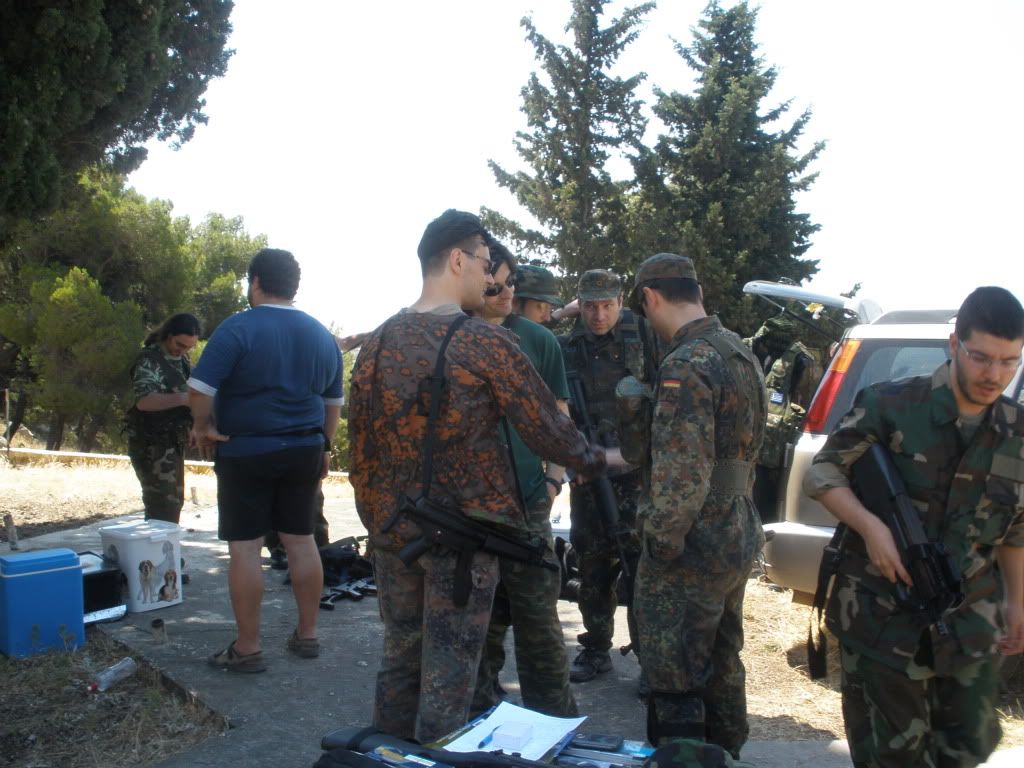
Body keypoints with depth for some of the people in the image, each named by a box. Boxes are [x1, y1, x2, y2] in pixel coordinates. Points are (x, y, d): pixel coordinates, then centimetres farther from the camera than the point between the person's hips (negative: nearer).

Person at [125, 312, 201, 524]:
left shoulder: (181, 359, 12)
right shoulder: (149, 359, -15)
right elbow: (144, 401, -28)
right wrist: (183, 399, -36)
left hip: (173, 442, 9)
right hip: (152, 444, -9)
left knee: (174, 501, 17)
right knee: (164, 507, -10)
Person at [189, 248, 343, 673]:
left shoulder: (239, 328, -11)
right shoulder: (322, 335, 8)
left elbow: (200, 388, -18)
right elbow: (333, 401, 14)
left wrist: (203, 426, -1)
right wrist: (323, 446, 23)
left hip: (246, 451, -5)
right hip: (304, 451, 6)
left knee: (244, 546, 0)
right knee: (301, 540, 12)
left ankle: (247, 648, 5)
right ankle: (307, 635, 20)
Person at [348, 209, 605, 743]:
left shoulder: (378, 343, 4)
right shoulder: (486, 343, -12)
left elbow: (360, 449, 8)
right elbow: (547, 430, -8)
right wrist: (598, 460, 11)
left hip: (393, 533, 5)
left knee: (398, 663, 17)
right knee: (446, 681, 4)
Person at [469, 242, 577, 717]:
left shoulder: (538, 340, 5)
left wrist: (553, 479, -2)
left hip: (526, 500, 0)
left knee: (538, 619, 1)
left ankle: (555, 725, 14)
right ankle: (480, 716, 26)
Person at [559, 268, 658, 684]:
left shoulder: (640, 334, -3)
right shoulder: (566, 348, 3)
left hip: (636, 468, -3)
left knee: (640, 564, -2)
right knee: (592, 565, 12)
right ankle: (595, 649, 26)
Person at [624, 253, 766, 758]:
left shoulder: (686, 365, -21)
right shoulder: (740, 353, 9)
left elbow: (681, 475, -26)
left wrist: (659, 542, -15)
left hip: (690, 552, -10)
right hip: (736, 541, 10)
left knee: (675, 689, 1)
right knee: (722, 666, 23)